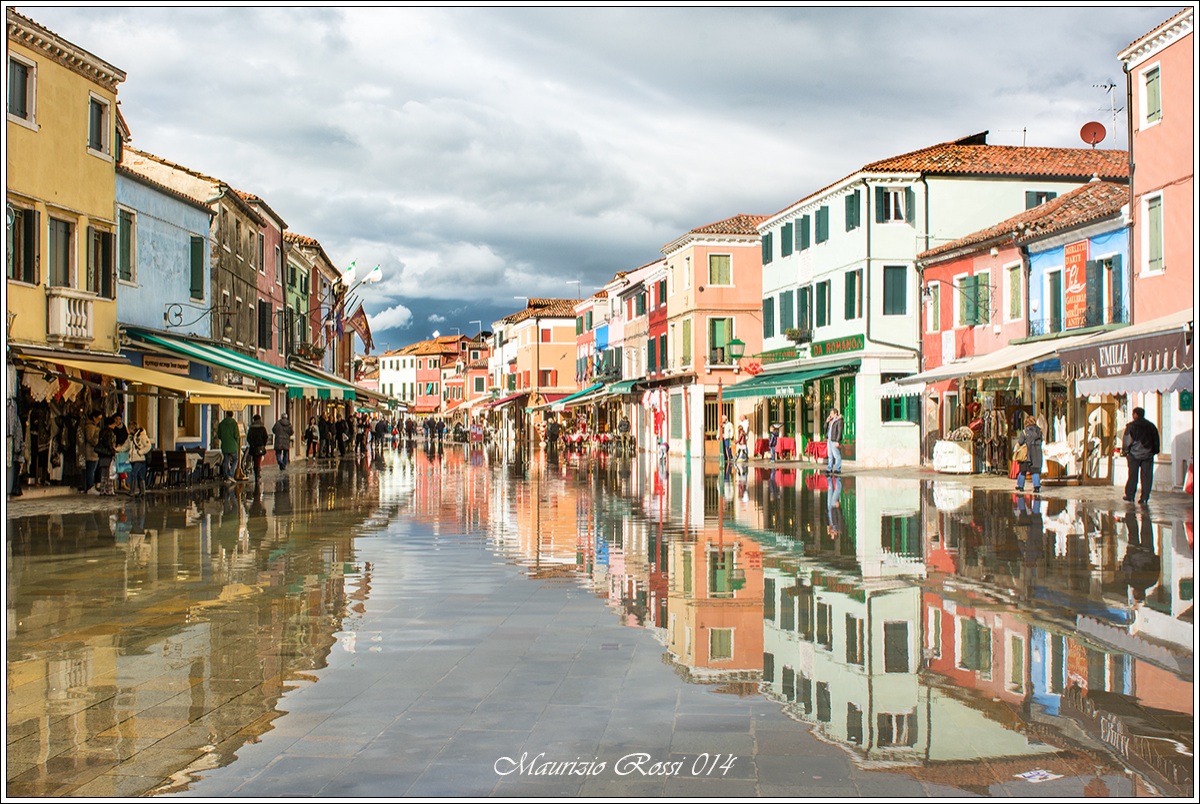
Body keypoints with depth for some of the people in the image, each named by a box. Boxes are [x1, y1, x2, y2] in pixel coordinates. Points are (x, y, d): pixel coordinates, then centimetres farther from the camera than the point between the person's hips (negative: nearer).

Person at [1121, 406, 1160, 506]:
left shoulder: (1131, 426, -6)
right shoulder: (1151, 426, 8)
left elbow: (1127, 440, -8)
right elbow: (1156, 440, 14)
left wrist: (1125, 451, 2)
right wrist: (1155, 451, 22)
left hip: (1134, 454, -3)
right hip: (1148, 455, 3)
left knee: (1133, 476, 6)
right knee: (1147, 477, 3)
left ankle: (1130, 496, 11)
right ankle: (1144, 498, -1)